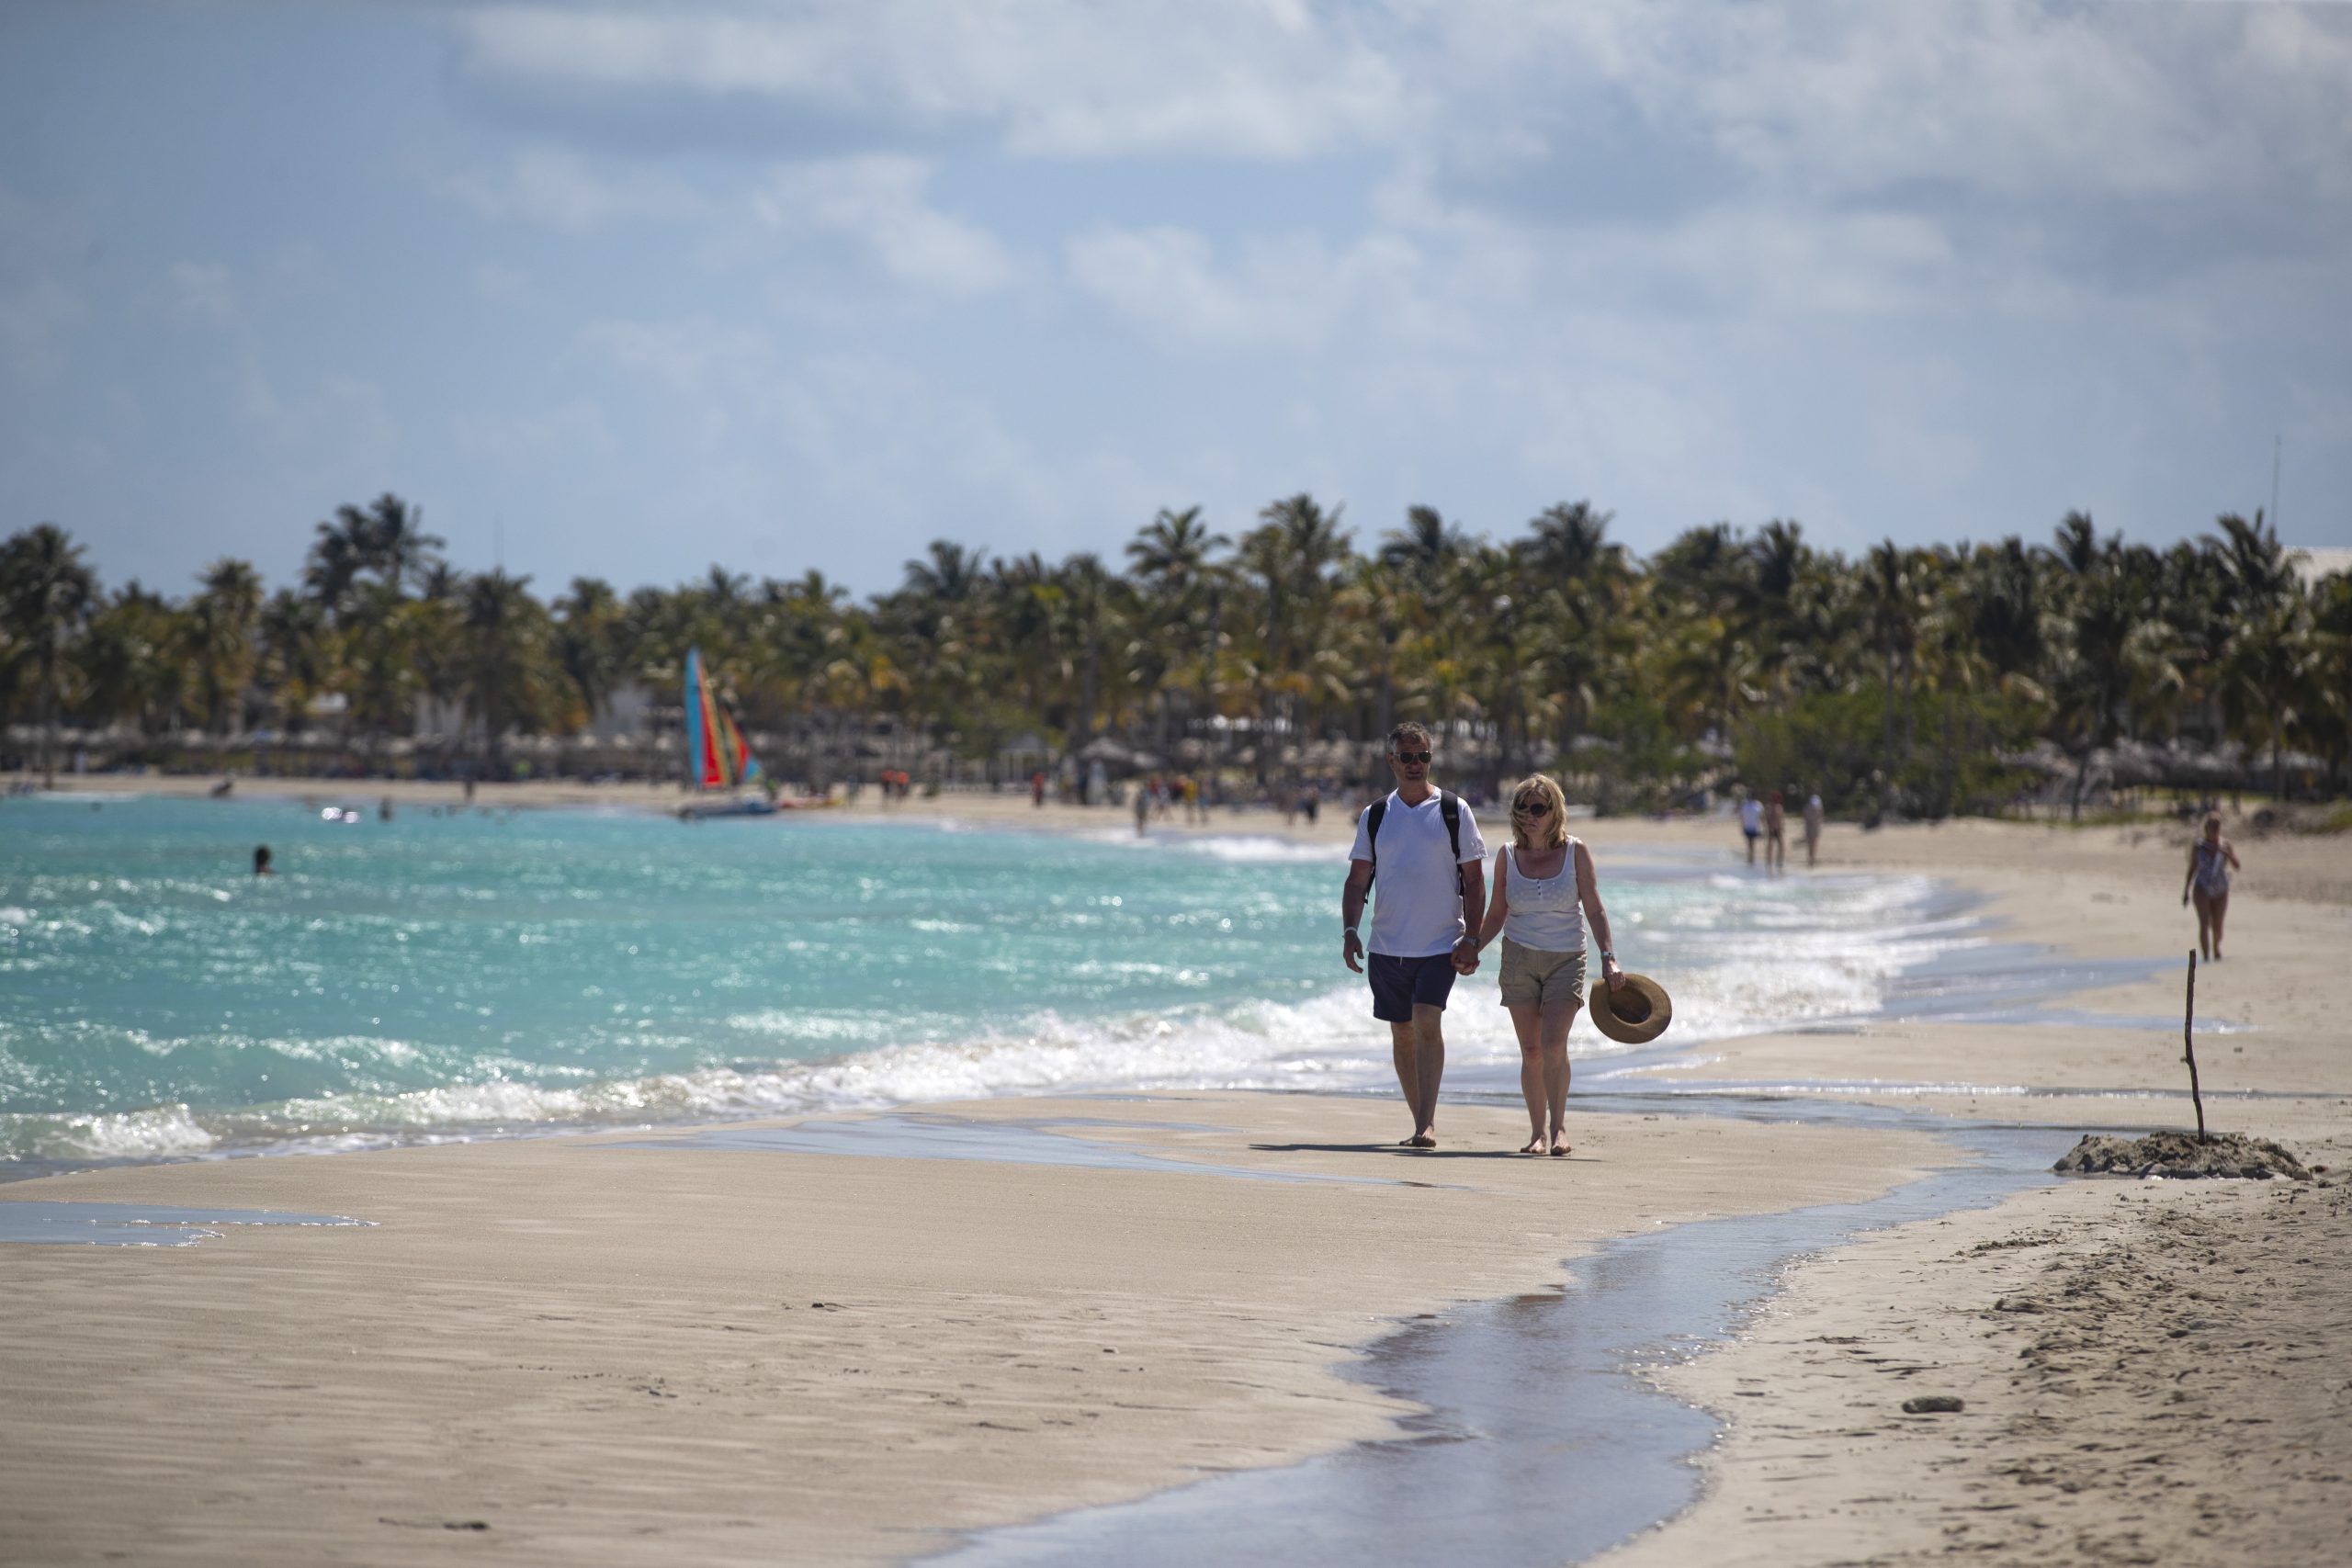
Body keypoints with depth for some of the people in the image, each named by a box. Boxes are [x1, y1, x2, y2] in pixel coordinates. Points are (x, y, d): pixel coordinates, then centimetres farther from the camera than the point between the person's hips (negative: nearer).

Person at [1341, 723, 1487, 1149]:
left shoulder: (1454, 811, 0)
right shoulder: (1374, 816, 7)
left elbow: (1474, 880, 1)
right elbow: (1357, 880, 8)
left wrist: (1471, 940, -7)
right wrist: (1350, 931, -6)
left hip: (1441, 944, -4)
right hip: (1388, 945, 4)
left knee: (1427, 1023, -18)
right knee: (1402, 1034, 8)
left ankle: (1427, 1123, -19)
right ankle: (1422, 1122, 19)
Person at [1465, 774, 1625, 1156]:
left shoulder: (1575, 852, -2)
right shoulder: (1507, 856, 3)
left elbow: (1594, 909, 0)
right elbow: (1496, 915, 11)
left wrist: (1608, 959, -9)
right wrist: (1472, 950, -1)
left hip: (1566, 960, -2)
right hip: (1519, 958, 2)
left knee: (1553, 1043, -19)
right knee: (1531, 1051, 2)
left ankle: (1558, 1126, -10)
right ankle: (1538, 1132, 11)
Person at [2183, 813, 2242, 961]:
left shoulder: (2226, 846, -2)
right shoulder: (2198, 847, -1)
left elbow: (2237, 867, -11)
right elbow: (2192, 869, 7)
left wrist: (2226, 853, -27)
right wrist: (2186, 890, 8)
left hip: (2220, 890, 1)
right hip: (2202, 889, -1)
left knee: (2217, 926, 8)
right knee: (2204, 923, -18)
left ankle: (2216, 950, 38)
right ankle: (2206, 956, -25)